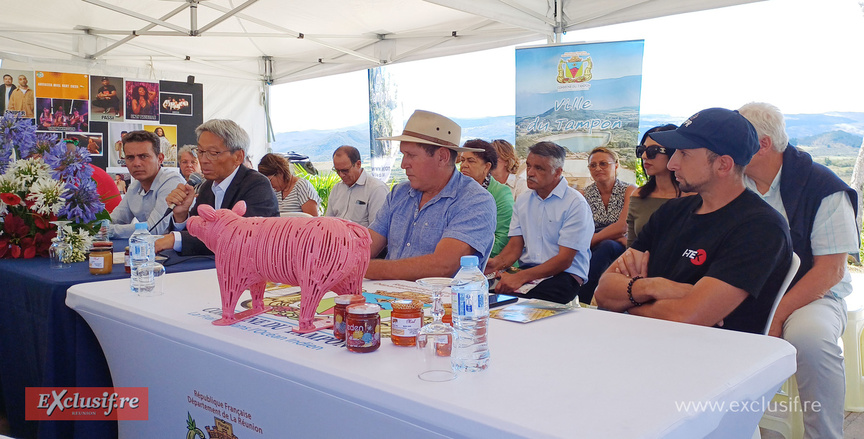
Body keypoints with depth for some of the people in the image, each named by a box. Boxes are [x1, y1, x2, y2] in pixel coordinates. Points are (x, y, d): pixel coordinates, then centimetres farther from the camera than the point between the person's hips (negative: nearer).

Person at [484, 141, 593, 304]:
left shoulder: (576, 204, -7)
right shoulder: (522, 201, 15)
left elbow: (564, 260, -12)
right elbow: (515, 245, 11)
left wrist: (521, 277, -23)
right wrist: (497, 262, -14)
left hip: (563, 274, -5)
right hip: (526, 271, 5)